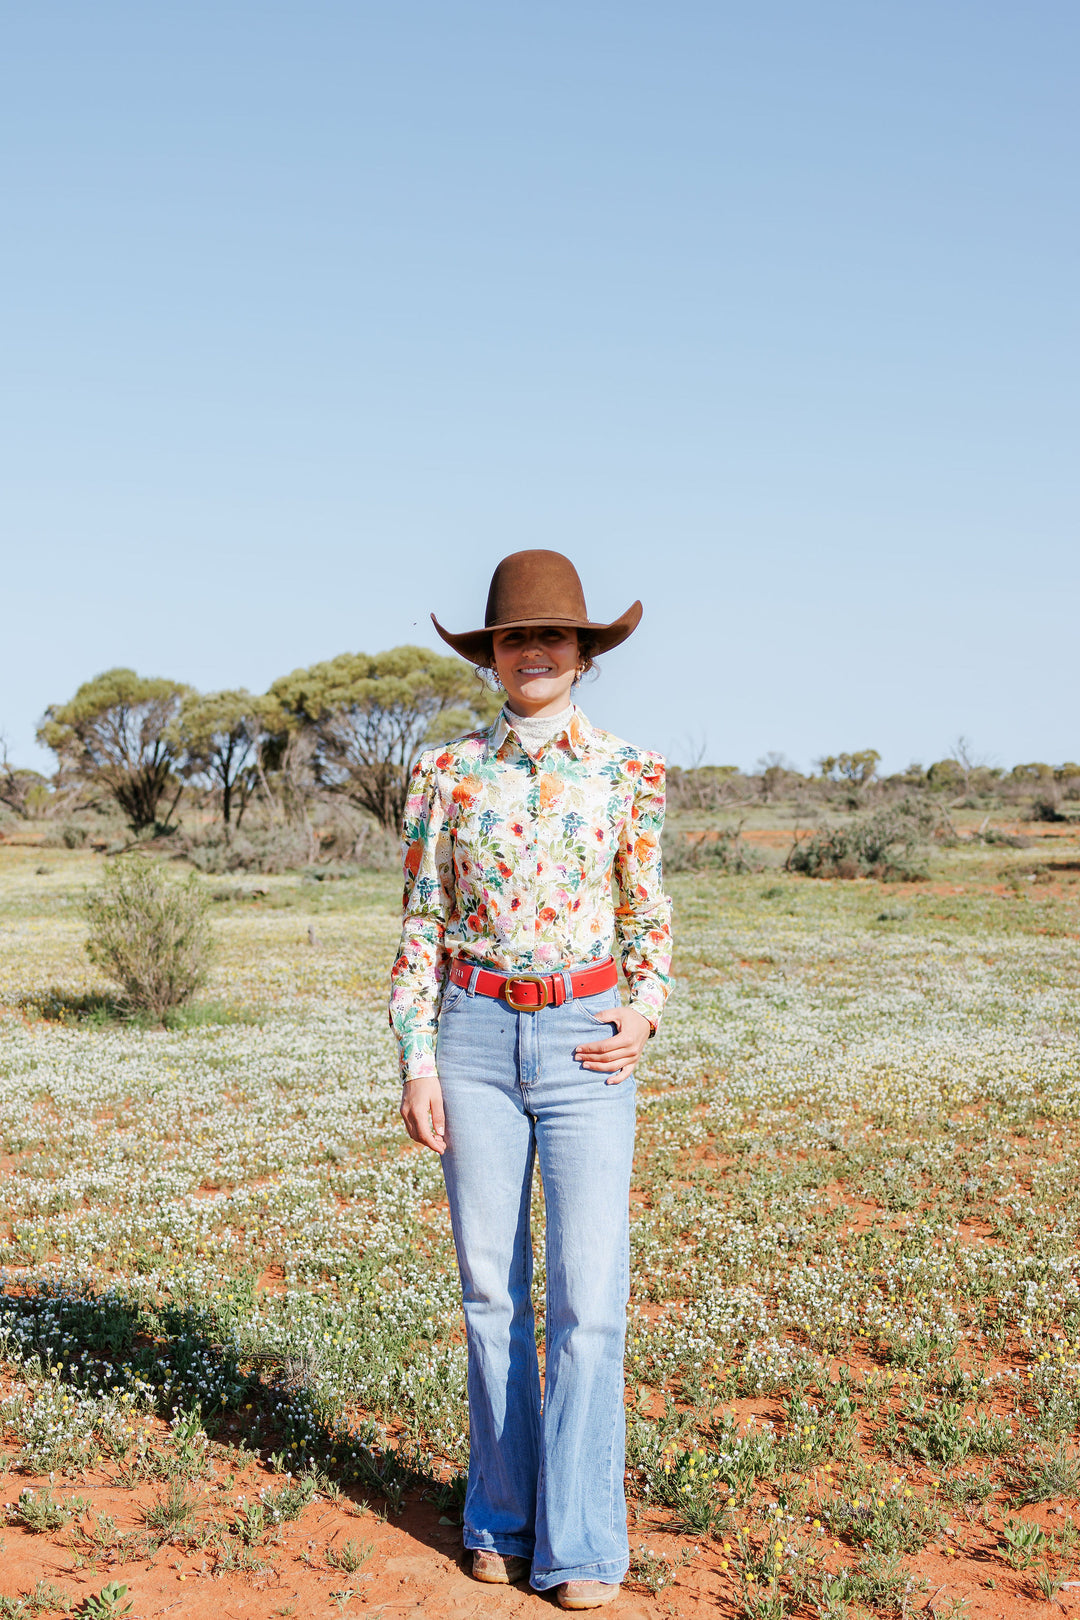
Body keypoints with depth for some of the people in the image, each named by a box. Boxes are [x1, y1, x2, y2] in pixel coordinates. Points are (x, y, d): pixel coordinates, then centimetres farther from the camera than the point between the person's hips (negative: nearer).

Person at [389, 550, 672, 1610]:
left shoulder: (628, 771, 3)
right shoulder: (446, 773, 3)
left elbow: (647, 914, 10)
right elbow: (421, 925, 4)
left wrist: (646, 1010, -6)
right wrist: (417, 1061, -2)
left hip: (585, 1042, -1)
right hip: (475, 1035, 1)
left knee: (587, 1294, -4)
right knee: (491, 1289, 8)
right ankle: (502, 1515, 25)